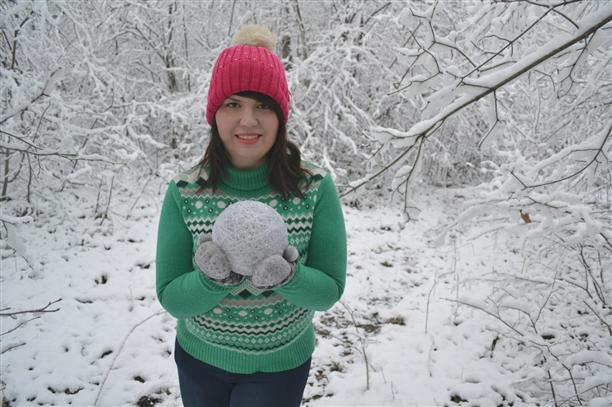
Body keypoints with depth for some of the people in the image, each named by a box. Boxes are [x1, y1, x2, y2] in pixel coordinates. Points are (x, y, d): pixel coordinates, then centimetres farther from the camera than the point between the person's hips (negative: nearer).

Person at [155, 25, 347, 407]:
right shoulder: (184, 192, -15)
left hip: (279, 366, -1)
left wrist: (287, 277, -32)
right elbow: (172, 298, -12)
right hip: (198, 358, 1)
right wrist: (213, 279, -31)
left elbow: (329, 291, -13)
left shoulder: (316, 187, -18)